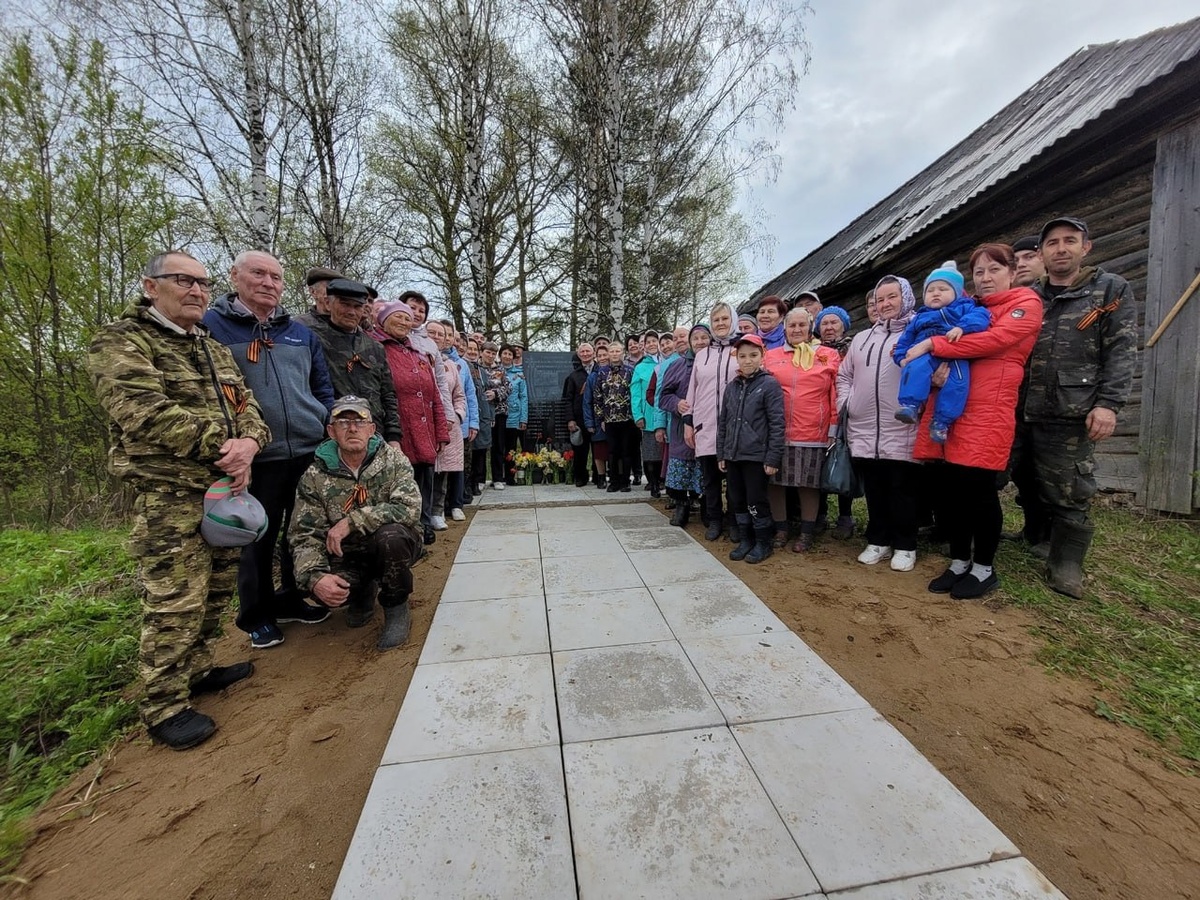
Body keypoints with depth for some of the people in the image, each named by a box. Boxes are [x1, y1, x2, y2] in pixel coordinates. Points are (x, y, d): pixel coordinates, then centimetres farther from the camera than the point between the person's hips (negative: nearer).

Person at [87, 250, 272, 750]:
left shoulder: (215, 350, 17)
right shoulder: (120, 343, -5)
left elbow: (246, 406, 9)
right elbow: (144, 414, -20)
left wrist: (249, 442, -13)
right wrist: (221, 446, -19)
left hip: (227, 488, 7)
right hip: (168, 495, -7)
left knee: (218, 588, 15)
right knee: (175, 603, -3)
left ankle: (197, 670, 33)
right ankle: (164, 706, 13)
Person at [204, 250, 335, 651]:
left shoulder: (300, 332, 12)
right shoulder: (210, 326, -1)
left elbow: (323, 388, 15)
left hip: (311, 452, 4)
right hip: (255, 459, -4)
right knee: (257, 539, 10)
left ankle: (293, 599, 35)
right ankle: (257, 615, 29)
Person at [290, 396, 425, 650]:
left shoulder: (393, 459, -13)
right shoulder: (315, 476, -7)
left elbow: (409, 508, -26)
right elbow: (306, 535, -9)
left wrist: (352, 521, -29)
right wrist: (314, 577, -27)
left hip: (394, 547, -1)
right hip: (348, 556, 2)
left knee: (390, 535, -35)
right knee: (326, 590, -28)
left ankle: (396, 609, -7)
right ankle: (363, 594, 12)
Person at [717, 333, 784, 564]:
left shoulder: (770, 384, -5)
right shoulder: (731, 387, 10)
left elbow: (777, 424, -10)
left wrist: (773, 458, -14)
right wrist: (721, 454, 11)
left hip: (757, 456, -5)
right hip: (733, 455, 5)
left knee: (756, 501, 2)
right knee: (737, 501, 12)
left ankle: (763, 543, 20)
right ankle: (745, 540, 27)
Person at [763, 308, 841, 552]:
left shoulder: (829, 356, 7)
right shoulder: (771, 356, 10)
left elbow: (836, 395, 5)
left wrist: (833, 429, 1)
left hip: (813, 434, -1)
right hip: (776, 433, 1)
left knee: (809, 484, 6)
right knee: (775, 481, 6)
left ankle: (807, 532, 21)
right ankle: (780, 529, 21)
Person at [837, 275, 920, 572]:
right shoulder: (862, 338, 19)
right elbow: (844, 374, 22)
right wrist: (845, 402, 10)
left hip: (901, 431, -5)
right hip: (863, 431, 5)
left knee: (902, 491, 3)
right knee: (874, 491, 12)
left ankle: (905, 546, 19)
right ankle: (878, 541, 25)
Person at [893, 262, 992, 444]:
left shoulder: (964, 308, 24)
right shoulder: (919, 318, 31)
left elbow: (980, 316, 3)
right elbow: (905, 340, 27)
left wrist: (962, 327, -18)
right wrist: (902, 357, 7)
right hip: (926, 355, 1)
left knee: (957, 382, -29)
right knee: (915, 368, -35)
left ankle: (941, 421, -23)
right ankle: (910, 405, -42)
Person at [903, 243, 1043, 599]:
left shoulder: (1026, 303, 5)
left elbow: (994, 339, -12)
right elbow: (957, 345, 21)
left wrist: (932, 345, -14)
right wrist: (936, 366, -2)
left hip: (987, 411, -5)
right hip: (951, 406, 6)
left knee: (978, 488, -3)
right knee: (950, 487, 4)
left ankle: (984, 570, 14)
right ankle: (959, 563, 18)